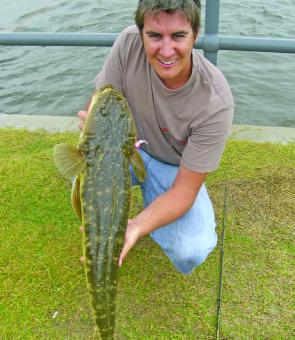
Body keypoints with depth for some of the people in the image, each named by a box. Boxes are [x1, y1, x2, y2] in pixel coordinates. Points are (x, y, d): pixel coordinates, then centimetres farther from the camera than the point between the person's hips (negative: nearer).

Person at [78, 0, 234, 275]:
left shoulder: (216, 103, -32)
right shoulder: (129, 43, -24)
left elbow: (184, 189, -27)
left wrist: (136, 227, -45)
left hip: (175, 168, -1)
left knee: (192, 252, -25)